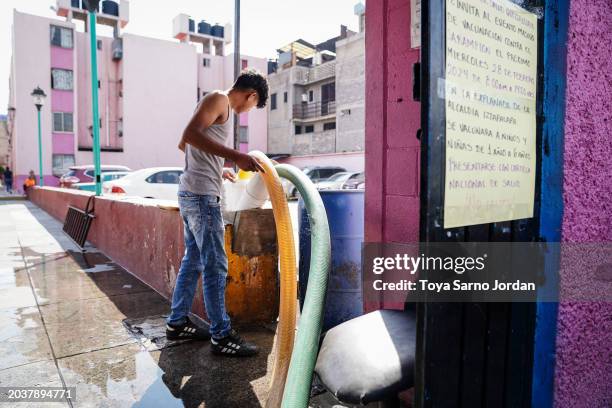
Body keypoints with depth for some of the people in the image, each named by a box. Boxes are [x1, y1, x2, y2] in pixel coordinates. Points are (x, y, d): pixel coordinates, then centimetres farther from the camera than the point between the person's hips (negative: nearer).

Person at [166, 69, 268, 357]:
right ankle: (221, 336, 1)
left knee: (193, 261, 15)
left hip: (193, 193, 10)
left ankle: (177, 323, 25)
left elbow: (183, 144, 29)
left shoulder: (220, 105, 22)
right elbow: (190, 134, -22)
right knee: (215, 266, -7)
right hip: (202, 194, -10)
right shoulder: (219, 99, -5)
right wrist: (234, 155, -27)